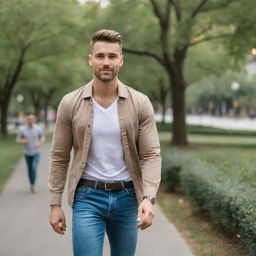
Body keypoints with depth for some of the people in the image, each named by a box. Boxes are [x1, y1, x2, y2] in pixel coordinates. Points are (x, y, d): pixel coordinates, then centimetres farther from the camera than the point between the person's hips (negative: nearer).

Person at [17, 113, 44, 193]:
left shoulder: (38, 128, -7)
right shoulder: (22, 130, -8)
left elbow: (42, 138, 7)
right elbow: (18, 140, 1)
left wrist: (40, 143, -15)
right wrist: (22, 141, -23)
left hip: (36, 153, -1)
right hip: (27, 153, 1)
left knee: (34, 168, -19)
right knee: (30, 169, 13)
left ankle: (32, 186, -15)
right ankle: (32, 184, 32)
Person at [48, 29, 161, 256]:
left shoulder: (140, 103, -4)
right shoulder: (70, 103, -3)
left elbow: (151, 155, -6)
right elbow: (59, 157, 2)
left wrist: (148, 198, -20)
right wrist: (55, 204, 0)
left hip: (127, 197, 2)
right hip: (87, 197, -1)